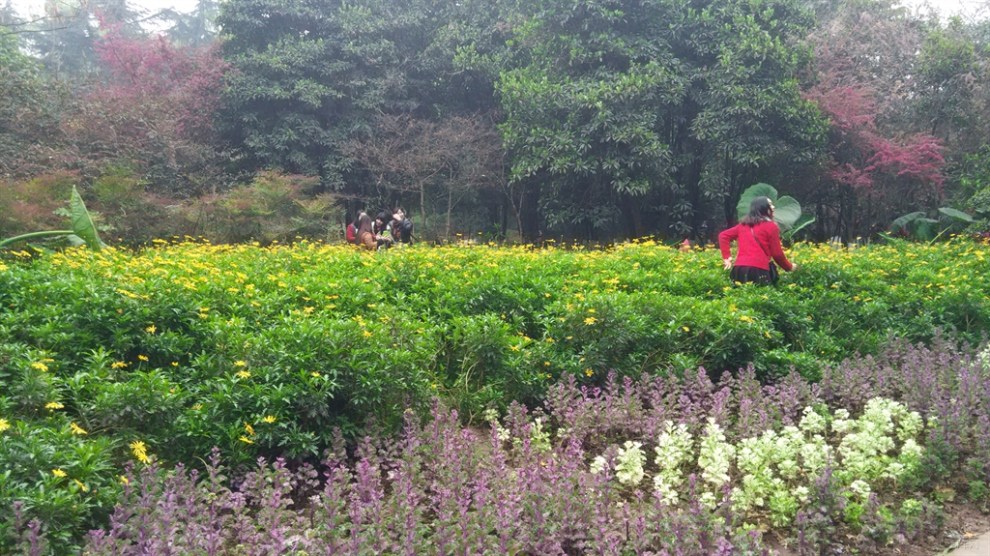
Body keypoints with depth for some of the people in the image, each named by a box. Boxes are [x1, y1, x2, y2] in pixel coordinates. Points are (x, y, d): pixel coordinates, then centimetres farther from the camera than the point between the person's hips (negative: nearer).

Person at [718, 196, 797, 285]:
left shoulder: (743, 225, 18)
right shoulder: (771, 226, 1)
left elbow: (723, 235, 19)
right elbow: (777, 254, 1)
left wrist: (726, 257, 16)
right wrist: (789, 267, 17)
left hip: (739, 269, 6)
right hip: (759, 270, -6)